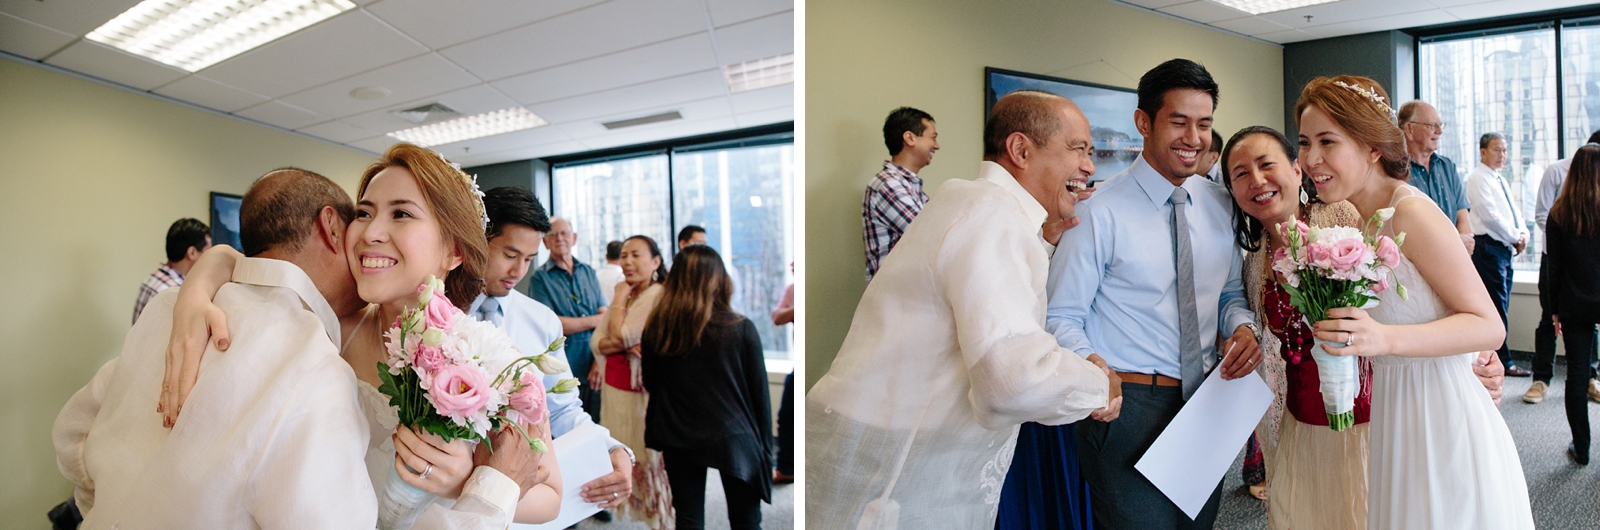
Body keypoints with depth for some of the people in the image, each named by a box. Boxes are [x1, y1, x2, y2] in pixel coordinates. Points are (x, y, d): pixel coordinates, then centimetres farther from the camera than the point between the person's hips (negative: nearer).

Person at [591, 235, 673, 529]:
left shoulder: (659, 296, -13)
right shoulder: (623, 296, 13)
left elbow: (620, 336, -18)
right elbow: (597, 342, 4)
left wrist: (620, 297, -7)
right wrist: (628, 345, -15)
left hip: (645, 392, -8)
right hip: (615, 391, 8)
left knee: (650, 457, -2)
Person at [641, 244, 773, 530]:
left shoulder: (656, 328, -6)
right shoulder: (742, 329, -13)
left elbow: (650, 383, 7)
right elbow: (759, 393, -5)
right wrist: (764, 447, 6)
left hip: (678, 440, 2)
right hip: (733, 439, -2)